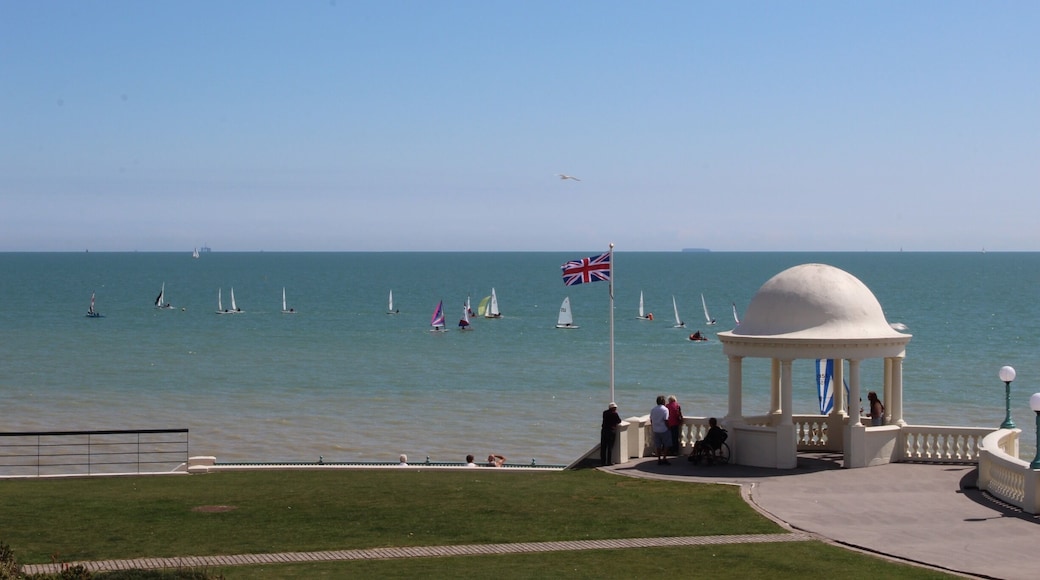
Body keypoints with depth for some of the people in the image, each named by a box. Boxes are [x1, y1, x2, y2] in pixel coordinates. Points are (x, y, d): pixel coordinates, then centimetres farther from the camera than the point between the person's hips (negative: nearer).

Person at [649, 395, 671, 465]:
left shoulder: (653, 410, 6)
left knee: (658, 446, 7)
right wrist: (668, 428, -7)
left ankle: (659, 459, 9)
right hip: (664, 430, -5)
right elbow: (666, 420, -15)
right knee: (666, 445, 7)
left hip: (655, 430, 5)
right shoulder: (665, 409, -11)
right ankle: (664, 459, 3)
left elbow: (651, 420, 8)